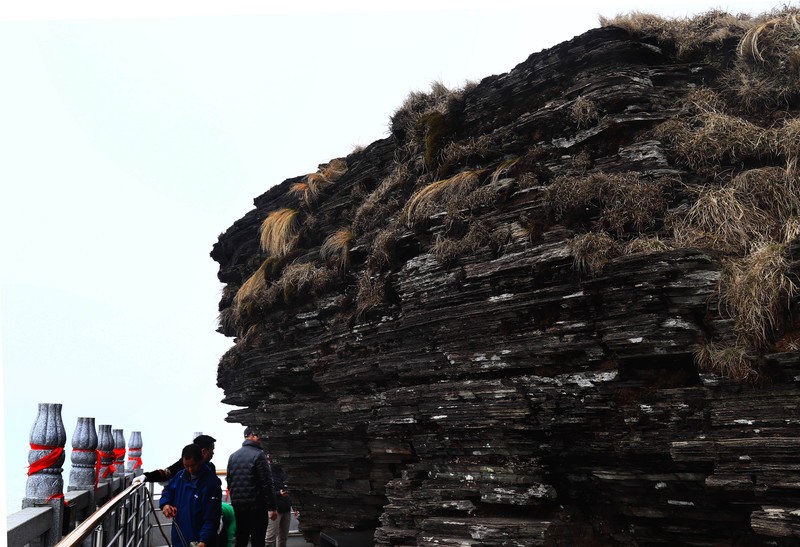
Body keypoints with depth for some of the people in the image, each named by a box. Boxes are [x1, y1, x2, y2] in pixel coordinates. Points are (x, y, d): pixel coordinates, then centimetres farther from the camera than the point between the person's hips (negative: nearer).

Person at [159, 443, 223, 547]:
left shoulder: (212, 483, -18)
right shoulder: (180, 475, 2)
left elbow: (211, 518, -20)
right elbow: (168, 490, 19)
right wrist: (165, 504, -3)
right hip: (179, 538, 6)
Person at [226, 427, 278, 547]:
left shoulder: (233, 456, 11)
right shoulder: (258, 455, -11)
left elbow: (229, 482, 16)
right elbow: (266, 484, -14)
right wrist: (272, 507, -12)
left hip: (237, 506, 7)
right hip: (257, 506, -7)